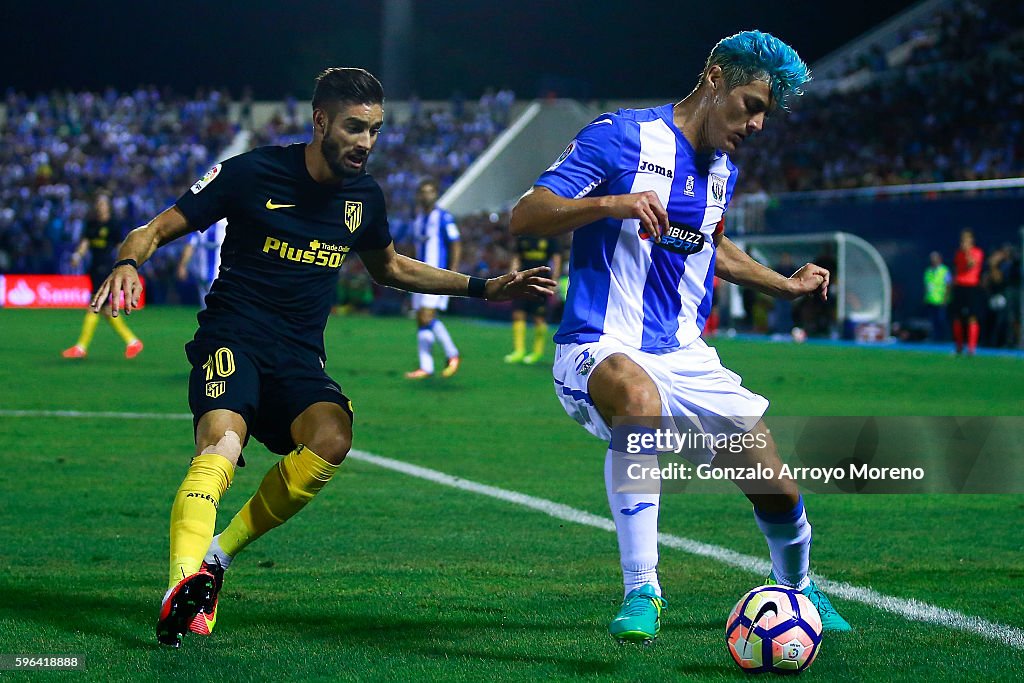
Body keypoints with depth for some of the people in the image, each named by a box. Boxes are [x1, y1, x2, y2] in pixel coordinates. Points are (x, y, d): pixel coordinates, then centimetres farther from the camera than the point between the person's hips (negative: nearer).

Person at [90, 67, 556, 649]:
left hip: (299, 359, 4)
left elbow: (390, 268, 30)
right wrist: (129, 263, -24)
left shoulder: (365, 197, 9)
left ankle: (217, 554, -14)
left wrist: (485, 289, 25)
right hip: (233, 339, -4)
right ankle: (183, 586, -50)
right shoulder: (253, 173, -5)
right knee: (222, 444, -34)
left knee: (332, 439, -29)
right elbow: (156, 231, -1)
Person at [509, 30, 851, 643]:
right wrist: (613, 203, -28)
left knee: (780, 494, 1)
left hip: (685, 357, 7)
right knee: (639, 397, -42)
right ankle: (641, 592, -35)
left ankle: (798, 590, 35)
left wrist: (784, 286, 28)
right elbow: (526, 217, -14)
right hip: (601, 351, -7)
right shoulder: (621, 137, -8)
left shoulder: (722, 173, 13)